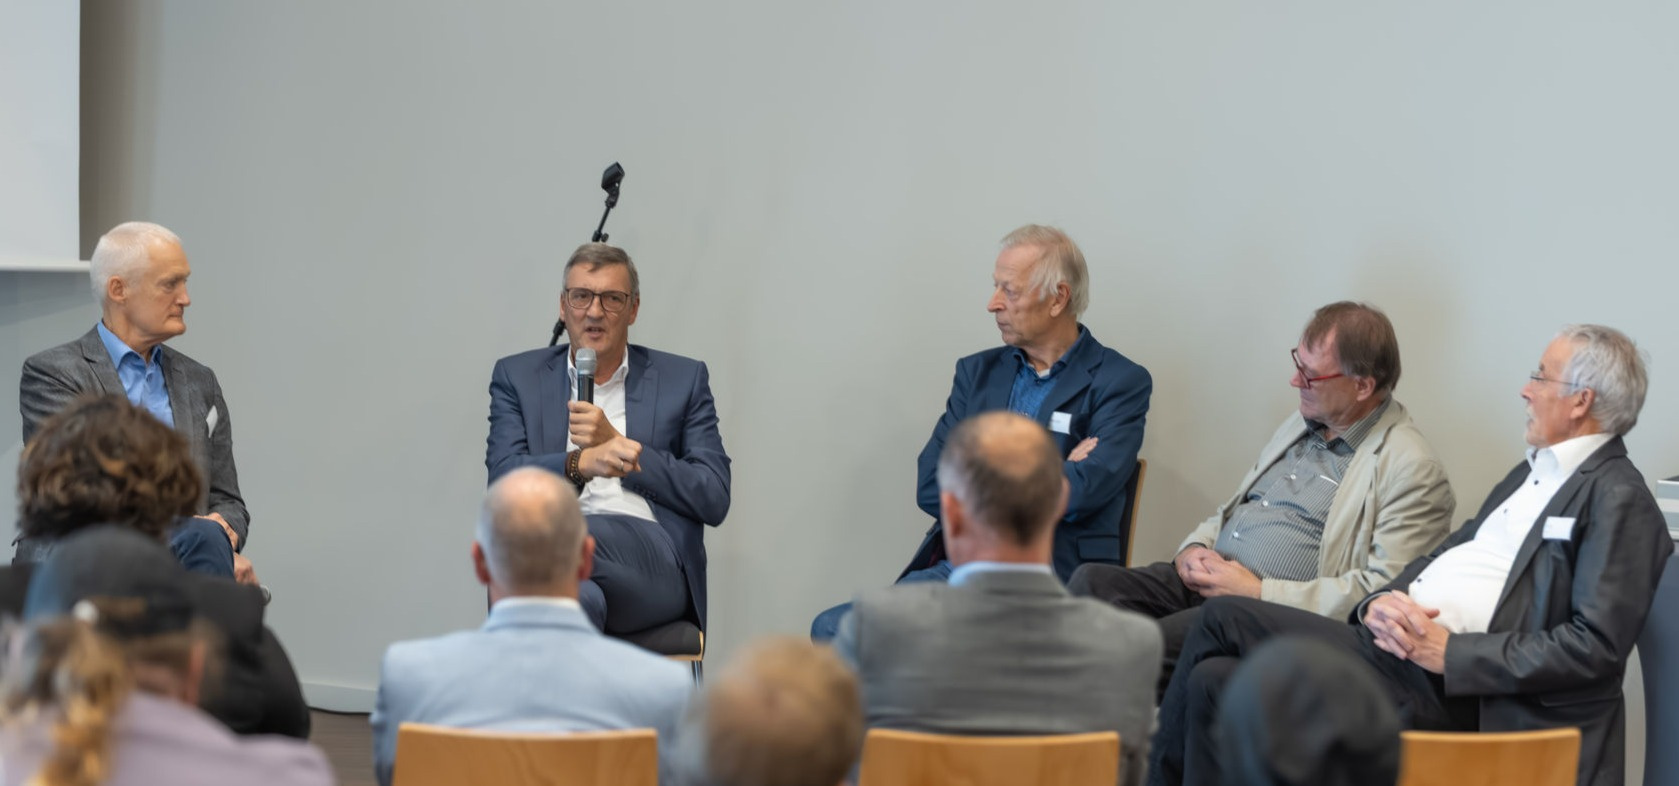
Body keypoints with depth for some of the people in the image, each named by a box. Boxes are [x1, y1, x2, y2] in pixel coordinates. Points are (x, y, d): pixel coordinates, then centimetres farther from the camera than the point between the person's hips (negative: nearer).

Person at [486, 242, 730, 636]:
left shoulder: (683, 380, 17)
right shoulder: (518, 377, 19)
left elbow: (714, 499, 7)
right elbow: (503, 481, 4)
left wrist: (617, 443, -2)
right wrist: (581, 463, -17)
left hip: (653, 563, 0)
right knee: (581, 597, -40)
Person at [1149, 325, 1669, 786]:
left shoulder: (1620, 500, -9)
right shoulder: (1531, 474, 21)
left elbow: (1597, 646, -18)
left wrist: (1450, 652, -19)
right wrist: (1382, 600, -2)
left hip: (1439, 688, -9)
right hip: (1392, 641, 9)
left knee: (1223, 617, -10)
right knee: (1213, 680, -7)